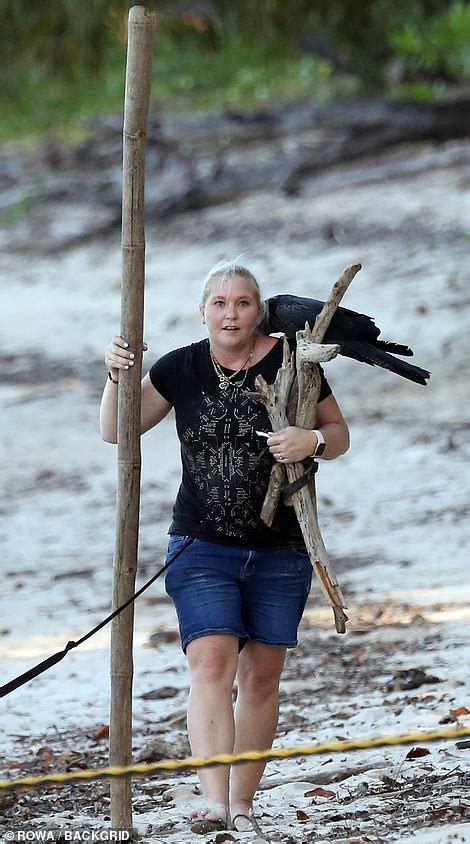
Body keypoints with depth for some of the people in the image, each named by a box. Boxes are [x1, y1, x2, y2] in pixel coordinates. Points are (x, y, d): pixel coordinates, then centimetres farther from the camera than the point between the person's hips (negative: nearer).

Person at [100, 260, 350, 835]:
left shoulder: (290, 362, -3)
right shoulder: (180, 369, 3)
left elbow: (340, 436, 6)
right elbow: (115, 432, 9)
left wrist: (313, 440, -17)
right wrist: (116, 377, -8)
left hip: (279, 551, 0)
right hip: (202, 549, 0)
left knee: (261, 678, 5)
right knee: (212, 663, -17)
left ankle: (242, 803, 16)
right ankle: (213, 800, -27)